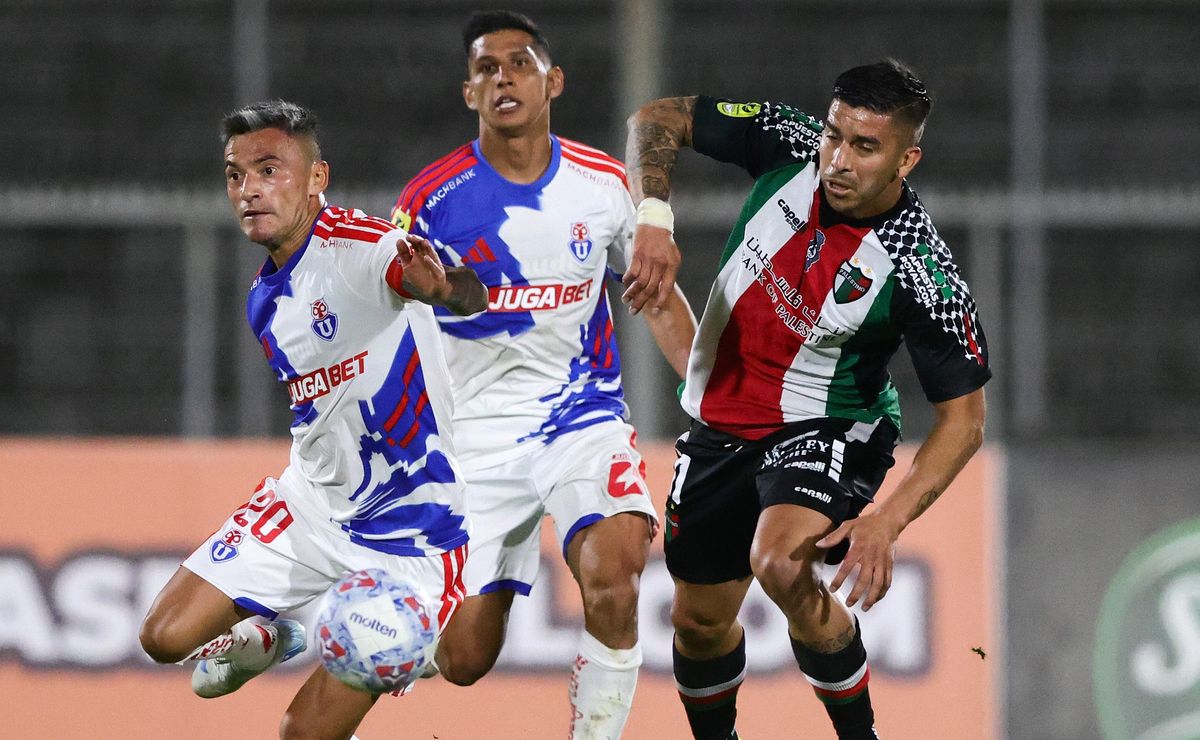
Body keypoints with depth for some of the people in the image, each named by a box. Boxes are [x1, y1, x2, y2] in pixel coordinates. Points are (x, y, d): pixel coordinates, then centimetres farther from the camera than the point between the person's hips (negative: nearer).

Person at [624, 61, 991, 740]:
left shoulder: (921, 273, -26)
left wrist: (887, 520, -33)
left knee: (781, 564, -33)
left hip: (828, 429, -5)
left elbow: (963, 420, -20)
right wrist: (654, 216, -21)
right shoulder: (788, 143, -16)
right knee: (701, 621, 13)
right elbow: (659, 120, -3)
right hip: (722, 421, 5)